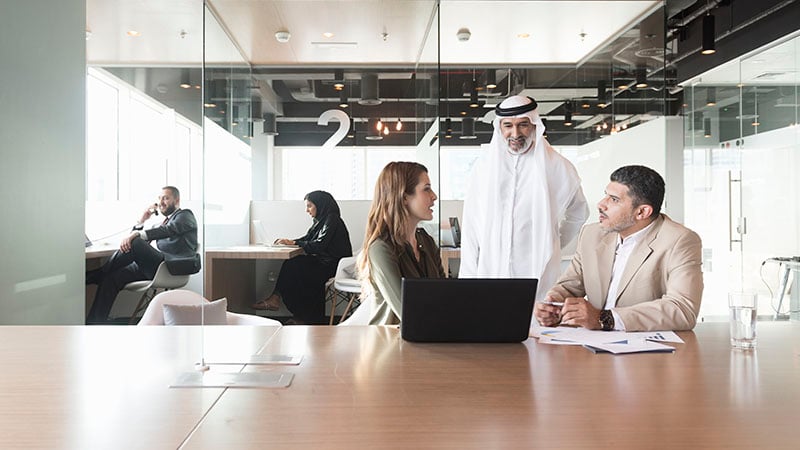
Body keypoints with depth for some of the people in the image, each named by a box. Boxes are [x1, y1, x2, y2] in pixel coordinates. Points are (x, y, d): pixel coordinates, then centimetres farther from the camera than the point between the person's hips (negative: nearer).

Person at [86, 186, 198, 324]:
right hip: (158, 266, 8)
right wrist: (142, 221, 11)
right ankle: (94, 322, -14)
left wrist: (137, 235, -27)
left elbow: (169, 230, -16)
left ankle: (93, 276, -14)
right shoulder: (163, 223, 32)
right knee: (112, 276, -11)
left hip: (174, 266, -8)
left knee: (135, 243, -27)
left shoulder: (185, 215, 8)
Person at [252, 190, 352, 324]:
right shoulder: (320, 220, 17)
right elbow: (308, 239, 15)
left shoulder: (331, 220, -12)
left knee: (292, 267, -17)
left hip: (333, 264, -9)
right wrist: (289, 242, -1)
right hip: (322, 261, 9)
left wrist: (294, 243, -16)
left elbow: (320, 245, -21)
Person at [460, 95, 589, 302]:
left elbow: (578, 214, 19)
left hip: (537, 274, -1)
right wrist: (468, 277, 1)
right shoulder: (485, 166, 6)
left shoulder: (557, 167, 3)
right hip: (490, 271, 1)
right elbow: (470, 228, 6)